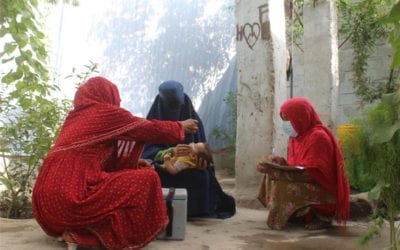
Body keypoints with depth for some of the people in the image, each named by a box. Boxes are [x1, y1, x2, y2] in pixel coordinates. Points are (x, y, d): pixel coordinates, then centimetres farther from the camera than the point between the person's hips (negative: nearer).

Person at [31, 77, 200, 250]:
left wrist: (133, 163, 31)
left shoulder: (74, 117, 20)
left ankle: (78, 231, 12)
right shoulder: (107, 113, 0)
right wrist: (181, 127, 26)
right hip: (72, 199, -8)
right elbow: (151, 129, 10)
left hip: (47, 202, 9)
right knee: (147, 179, -1)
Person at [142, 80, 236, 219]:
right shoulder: (154, 120, -3)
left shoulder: (193, 119, 2)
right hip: (163, 167, -1)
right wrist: (171, 152, -33)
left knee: (200, 176, -32)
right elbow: (149, 151, -12)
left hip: (191, 169, 1)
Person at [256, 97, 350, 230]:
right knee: (271, 178, -1)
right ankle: (303, 215, 0)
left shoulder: (318, 137, -17)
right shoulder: (297, 135, 8)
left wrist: (275, 171, -30)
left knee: (284, 187, -28)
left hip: (324, 194, -9)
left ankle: (321, 217, -10)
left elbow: (312, 174, -25)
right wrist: (282, 163, -9)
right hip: (307, 186, 9)